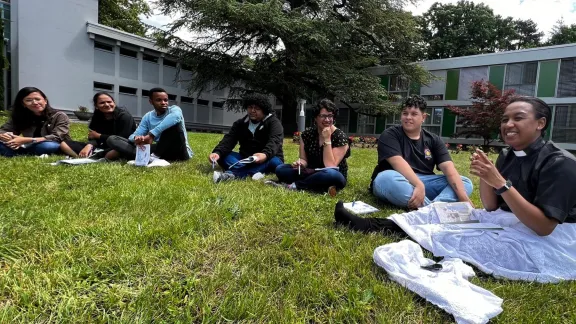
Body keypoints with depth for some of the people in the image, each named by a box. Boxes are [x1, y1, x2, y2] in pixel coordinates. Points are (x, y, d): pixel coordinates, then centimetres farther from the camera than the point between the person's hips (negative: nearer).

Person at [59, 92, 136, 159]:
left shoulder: (124, 116, -10)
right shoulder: (97, 116, 7)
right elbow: (93, 137, -4)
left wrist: (98, 135, -7)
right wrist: (89, 145, -28)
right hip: (105, 148, 6)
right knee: (64, 144, -2)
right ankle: (85, 158, -28)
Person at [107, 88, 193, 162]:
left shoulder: (174, 109, -4)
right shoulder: (148, 117, 10)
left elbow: (176, 116, -32)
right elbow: (133, 136, 2)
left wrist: (151, 135, -36)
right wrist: (137, 138, -24)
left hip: (179, 152, -4)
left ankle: (155, 156, -23)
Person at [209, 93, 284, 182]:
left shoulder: (273, 122, -8)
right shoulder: (240, 123, 6)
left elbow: (274, 141, -27)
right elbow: (229, 140, -10)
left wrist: (265, 154, -50)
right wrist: (217, 152, -32)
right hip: (245, 160, 4)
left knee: (273, 161, -37)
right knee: (223, 156, -19)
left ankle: (231, 173, -57)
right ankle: (251, 173, -47)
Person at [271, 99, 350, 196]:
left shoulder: (340, 137, -14)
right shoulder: (307, 134, -1)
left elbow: (330, 166, -22)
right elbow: (304, 159, 2)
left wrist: (327, 140, -25)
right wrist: (299, 163, -23)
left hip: (334, 177, -4)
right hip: (312, 173, 5)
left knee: (331, 175, -41)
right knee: (280, 169, -15)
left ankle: (294, 185, -21)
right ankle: (324, 188, -25)